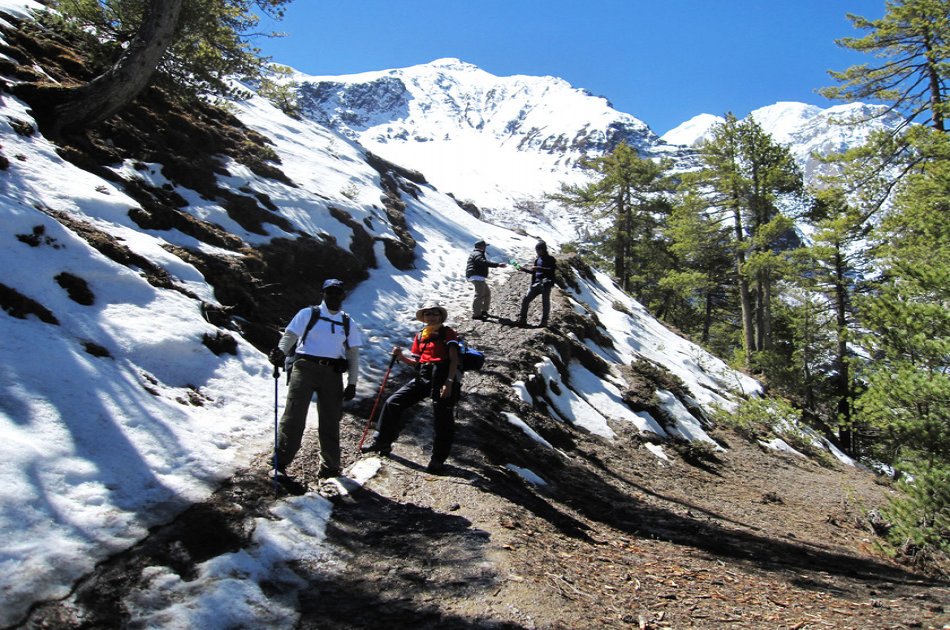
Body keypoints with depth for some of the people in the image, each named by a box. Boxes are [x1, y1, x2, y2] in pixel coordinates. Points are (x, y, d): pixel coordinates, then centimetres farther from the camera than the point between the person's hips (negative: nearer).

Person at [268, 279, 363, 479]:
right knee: (294, 415, -11)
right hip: (305, 368, -3)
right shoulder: (308, 314, 9)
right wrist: (280, 351, -21)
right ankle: (280, 462, -5)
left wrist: (352, 383, 8)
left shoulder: (348, 323, 17)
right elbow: (290, 335, 1)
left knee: (331, 420, 4)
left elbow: (353, 354, 16)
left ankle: (330, 466, 14)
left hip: (332, 373, 3)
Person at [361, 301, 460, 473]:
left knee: (442, 420, 0)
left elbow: (454, 360, -9)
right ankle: (382, 443, 16)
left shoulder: (447, 333, 1)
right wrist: (400, 356, -2)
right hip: (422, 378, 6)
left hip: (442, 378, -6)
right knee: (392, 403, 2)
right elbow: (415, 362, 16)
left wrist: (449, 382, -20)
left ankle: (438, 460, 15)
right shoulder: (420, 336, 17)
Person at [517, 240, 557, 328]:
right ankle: (522, 319, 4)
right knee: (526, 299, -1)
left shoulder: (550, 259, -2)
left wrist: (538, 268, -24)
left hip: (546, 284, -6)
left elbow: (552, 270, -18)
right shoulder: (537, 260, 18)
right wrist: (525, 269, 13)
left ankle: (544, 321, 4)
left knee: (545, 302, -4)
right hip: (536, 283, 6)